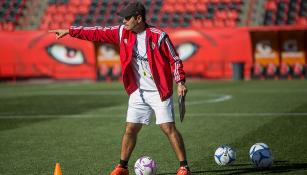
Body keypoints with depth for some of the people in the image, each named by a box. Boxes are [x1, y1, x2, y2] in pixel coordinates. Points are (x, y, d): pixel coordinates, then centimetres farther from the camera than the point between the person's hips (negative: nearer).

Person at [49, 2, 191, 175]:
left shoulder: (159, 36, -14)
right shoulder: (123, 32, 1)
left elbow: (174, 59, -7)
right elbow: (98, 33, 5)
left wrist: (180, 82, -14)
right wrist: (69, 31, 4)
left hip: (160, 92, -5)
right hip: (138, 92, 5)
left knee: (169, 128, -9)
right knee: (130, 129, 6)